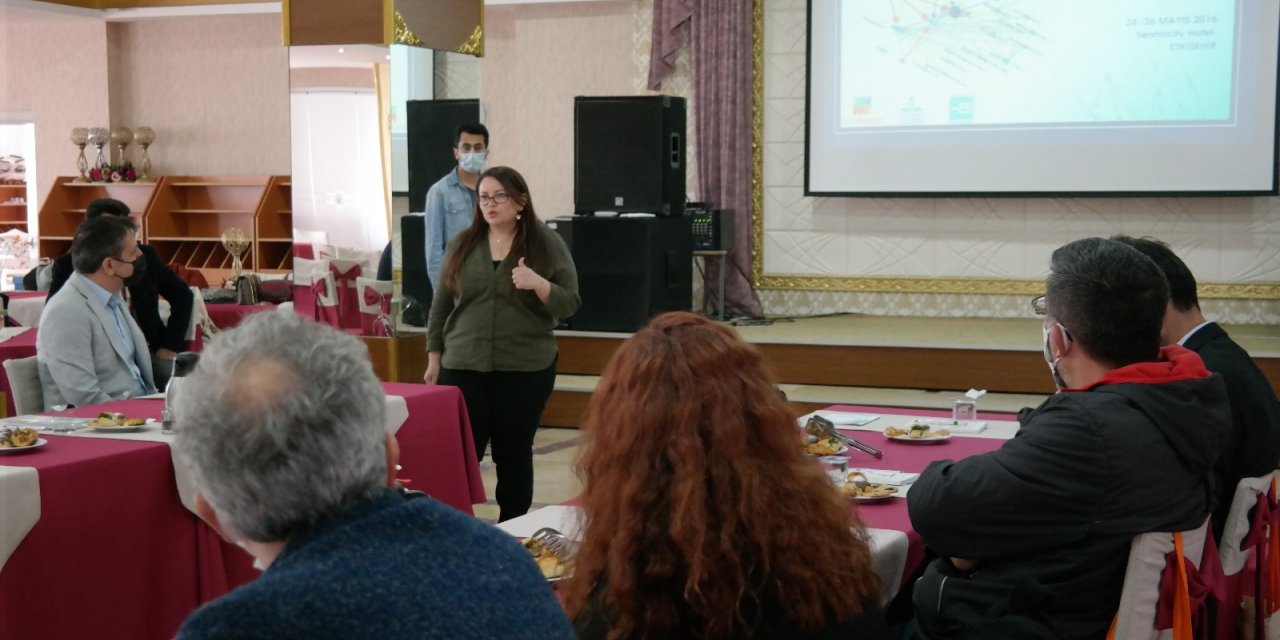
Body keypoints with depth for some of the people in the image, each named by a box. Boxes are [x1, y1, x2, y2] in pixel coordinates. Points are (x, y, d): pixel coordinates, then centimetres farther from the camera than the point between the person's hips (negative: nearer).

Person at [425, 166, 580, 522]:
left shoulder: (548, 244, 0)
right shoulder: (462, 244, 6)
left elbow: (569, 304, -3)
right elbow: (441, 305, 11)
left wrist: (538, 284, -21)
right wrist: (434, 358, 8)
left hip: (526, 369, -1)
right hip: (463, 367, 1)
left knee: (514, 454, 6)